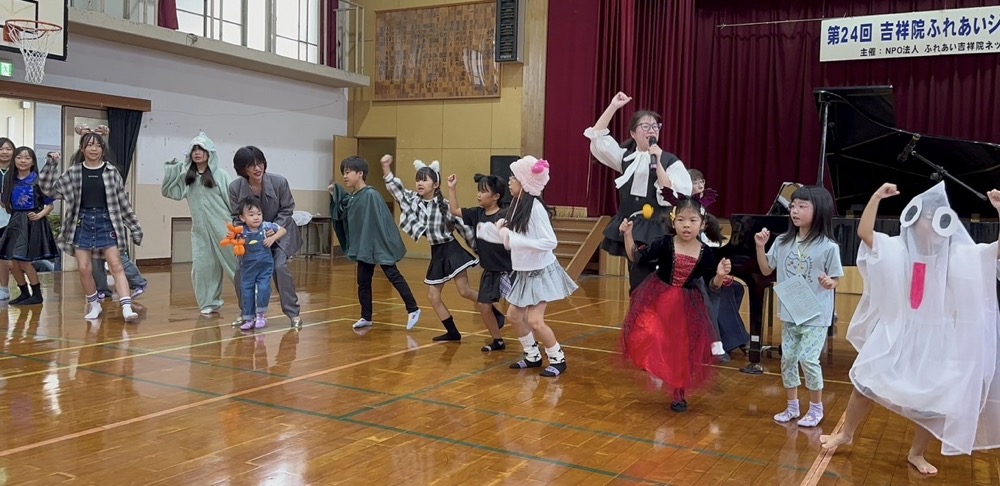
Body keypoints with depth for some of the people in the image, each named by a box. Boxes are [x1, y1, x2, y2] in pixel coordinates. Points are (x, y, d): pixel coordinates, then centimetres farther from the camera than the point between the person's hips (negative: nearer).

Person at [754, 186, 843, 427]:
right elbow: (766, 270, 7)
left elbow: (837, 278, -5)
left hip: (816, 315, -5)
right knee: (788, 358, 10)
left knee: (808, 359, -7)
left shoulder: (828, 246, -12)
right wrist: (760, 247, -6)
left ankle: (816, 408, 14)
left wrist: (829, 283, -26)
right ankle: (792, 407, 25)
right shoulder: (783, 242, 0)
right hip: (789, 313, 5)